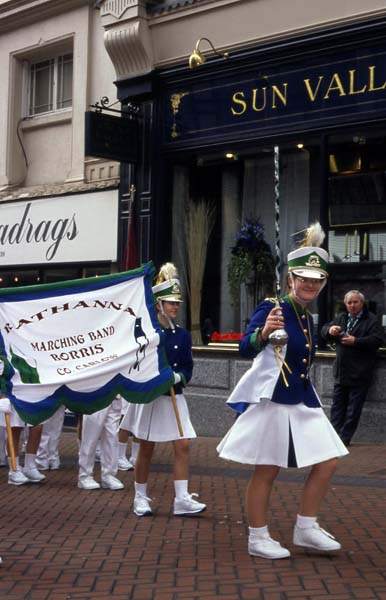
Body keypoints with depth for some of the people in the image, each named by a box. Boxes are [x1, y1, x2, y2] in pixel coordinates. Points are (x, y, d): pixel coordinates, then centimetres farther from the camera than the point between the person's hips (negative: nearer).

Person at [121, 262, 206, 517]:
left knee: (183, 445, -4)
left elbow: (188, 367, 4)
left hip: (174, 397, 4)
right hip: (150, 396, -4)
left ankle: (182, 499, 0)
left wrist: (178, 377, -17)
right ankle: (141, 498, 19)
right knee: (147, 448, 5)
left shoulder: (182, 335, 5)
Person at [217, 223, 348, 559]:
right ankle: (258, 539, 14)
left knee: (328, 461, 7)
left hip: (303, 401, 8)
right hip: (272, 401, -8)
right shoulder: (272, 308, -11)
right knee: (267, 471, 1)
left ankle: (306, 529, 19)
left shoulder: (308, 318, 12)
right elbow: (246, 349, -24)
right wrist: (263, 333, -43)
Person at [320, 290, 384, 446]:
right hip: (341, 372, 6)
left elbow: (377, 340, -17)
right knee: (337, 406, 9)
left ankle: (345, 437, 3)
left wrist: (355, 341, -21)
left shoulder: (371, 320, -6)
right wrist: (329, 330, -8)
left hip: (359, 374, -6)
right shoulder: (341, 318, 13)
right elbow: (323, 330, 16)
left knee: (354, 409, -1)